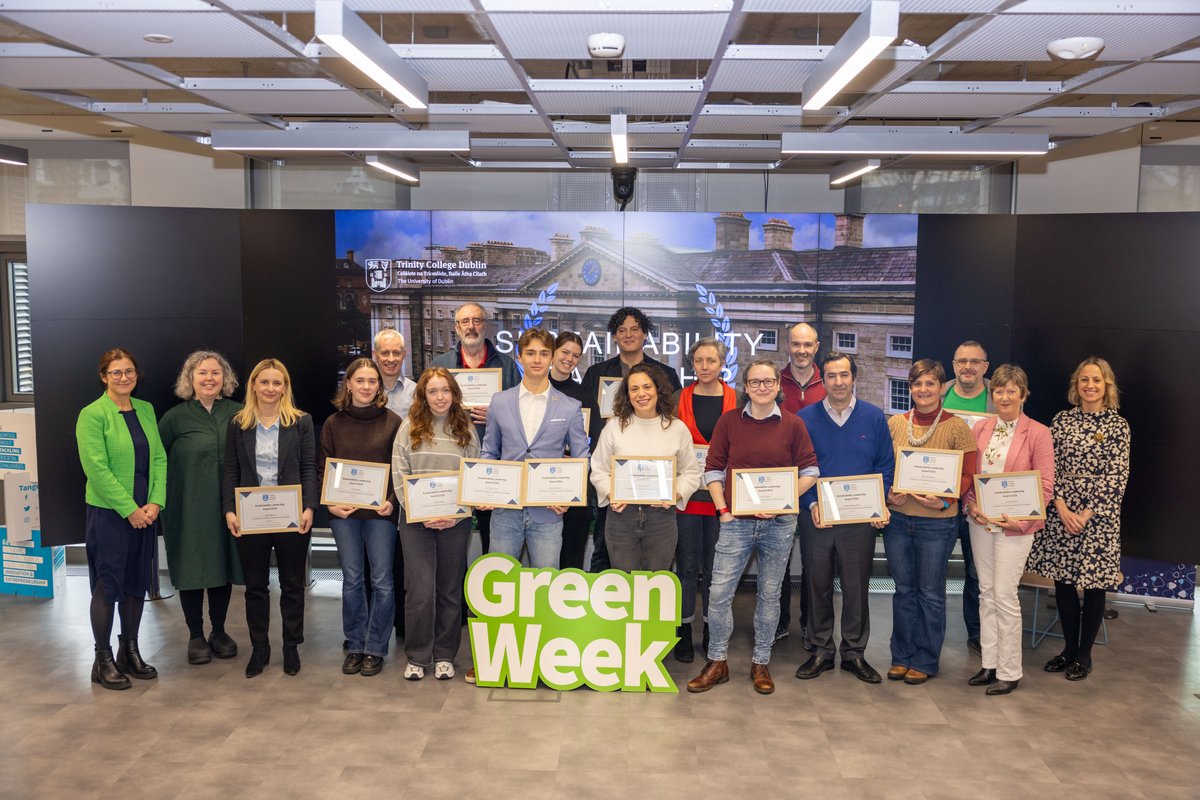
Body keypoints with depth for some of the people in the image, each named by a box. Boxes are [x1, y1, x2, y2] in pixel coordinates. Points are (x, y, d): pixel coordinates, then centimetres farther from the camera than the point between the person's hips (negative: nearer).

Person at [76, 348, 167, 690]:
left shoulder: (146, 410, 8)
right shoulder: (92, 415, -9)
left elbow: (159, 459, 7)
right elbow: (96, 468, -14)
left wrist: (155, 503, -5)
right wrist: (129, 509, -15)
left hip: (145, 512, 6)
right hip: (109, 514, -5)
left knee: (137, 583, 12)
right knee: (108, 584, 2)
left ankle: (130, 651, 25)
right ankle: (103, 660, 14)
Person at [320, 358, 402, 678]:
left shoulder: (392, 422, 1)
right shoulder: (333, 423, 6)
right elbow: (323, 468, 8)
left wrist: (392, 501, -12)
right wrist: (329, 502, -6)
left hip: (380, 511, -2)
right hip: (344, 511, 2)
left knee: (382, 580, 1)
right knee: (352, 580, 8)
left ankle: (375, 648, 13)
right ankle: (355, 645, 20)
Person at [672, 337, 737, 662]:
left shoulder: (735, 400, 3)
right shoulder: (681, 399, 4)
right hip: (687, 491, 0)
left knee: (714, 566, 8)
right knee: (687, 565, 4)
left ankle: (712, 631, 22)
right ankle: (684, 631, 15)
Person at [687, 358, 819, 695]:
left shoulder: (793, 424, 1)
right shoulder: (728, 421, 3)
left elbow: (810, 471, 2)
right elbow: (713, 468, 5)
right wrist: (722, 509, -5)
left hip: (779, 524, 0)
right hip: (736, 521, 0)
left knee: (770, 594, 10)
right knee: (719, 592, -2)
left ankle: (761, 664, 24)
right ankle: (717, 662, 15)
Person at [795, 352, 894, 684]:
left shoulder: (874, 417, 2)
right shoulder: (805, 418, 0)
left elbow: (886, 467, 5)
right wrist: (811, 504, -13)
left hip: (861, 519, 0)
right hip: (816, 518, 0)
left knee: (857, 587, 8)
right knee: (818, 585, 9)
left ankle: (854, 653, 22)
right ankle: (821, 650, 22)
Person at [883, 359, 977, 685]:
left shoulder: (956, 427, -6)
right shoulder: (895, 423, 3)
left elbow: (968, 475, -5)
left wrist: (945, 501, -20)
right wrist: (887, 495, -8)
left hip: (937, 522, -3)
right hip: (897, 519, 3)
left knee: (930, 593, 8)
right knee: (904, 589, 14)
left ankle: (925, 660, 22)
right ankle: (901, 656, 26)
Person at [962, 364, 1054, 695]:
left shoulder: (1037, 433, -6)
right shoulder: (980, 428, 9)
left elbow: (1045, 485, -7)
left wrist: (1022, 518, -17)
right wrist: (972, 506, -5)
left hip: (1015, 524, -5)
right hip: (981, 521, 5)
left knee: (1004, 596, -3)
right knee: (986, 593, 11)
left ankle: (1009, 672, 9)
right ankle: (990, 664, 22)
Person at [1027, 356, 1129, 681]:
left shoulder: (1117, 425, -2)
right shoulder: (1062, 420, 5)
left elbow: (1116, 477, -6)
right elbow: (1051, 468, 1)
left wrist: (1087, 514, -13)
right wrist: (1063, 510, -10)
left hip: (1099, 514, -2)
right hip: (1061, 511, 3)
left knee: (1094, 583, 5)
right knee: (1062, 580, 8)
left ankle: (1084, 654, 19)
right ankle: (1069, 648, 24)